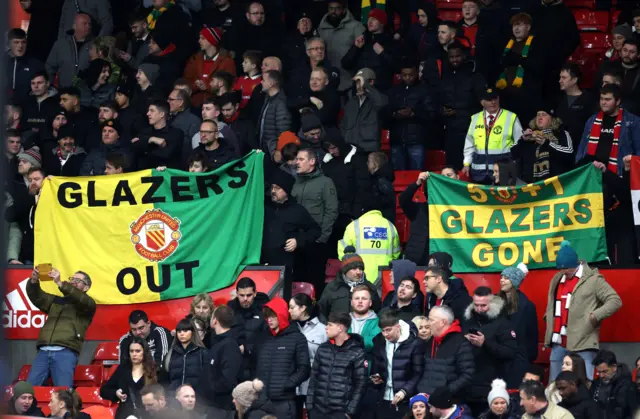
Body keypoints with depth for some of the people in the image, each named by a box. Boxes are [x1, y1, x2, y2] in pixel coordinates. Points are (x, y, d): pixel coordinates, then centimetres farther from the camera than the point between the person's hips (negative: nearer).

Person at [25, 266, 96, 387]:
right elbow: (36, 296, 17)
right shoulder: (56, 301, 28)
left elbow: (80, 299, -8)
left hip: (66, 353, -4)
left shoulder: (87, 304, 14)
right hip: (43, 352, 4)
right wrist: (34, 281, -5)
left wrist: (60, 283, -17)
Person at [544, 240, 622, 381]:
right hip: (559, 343, 7)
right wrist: (549, 317, 12)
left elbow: (615, 301, -7)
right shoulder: (556, 280, 16)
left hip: (582, 344, -6)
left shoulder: (592, 279, -3)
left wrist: (595, 316, -16)